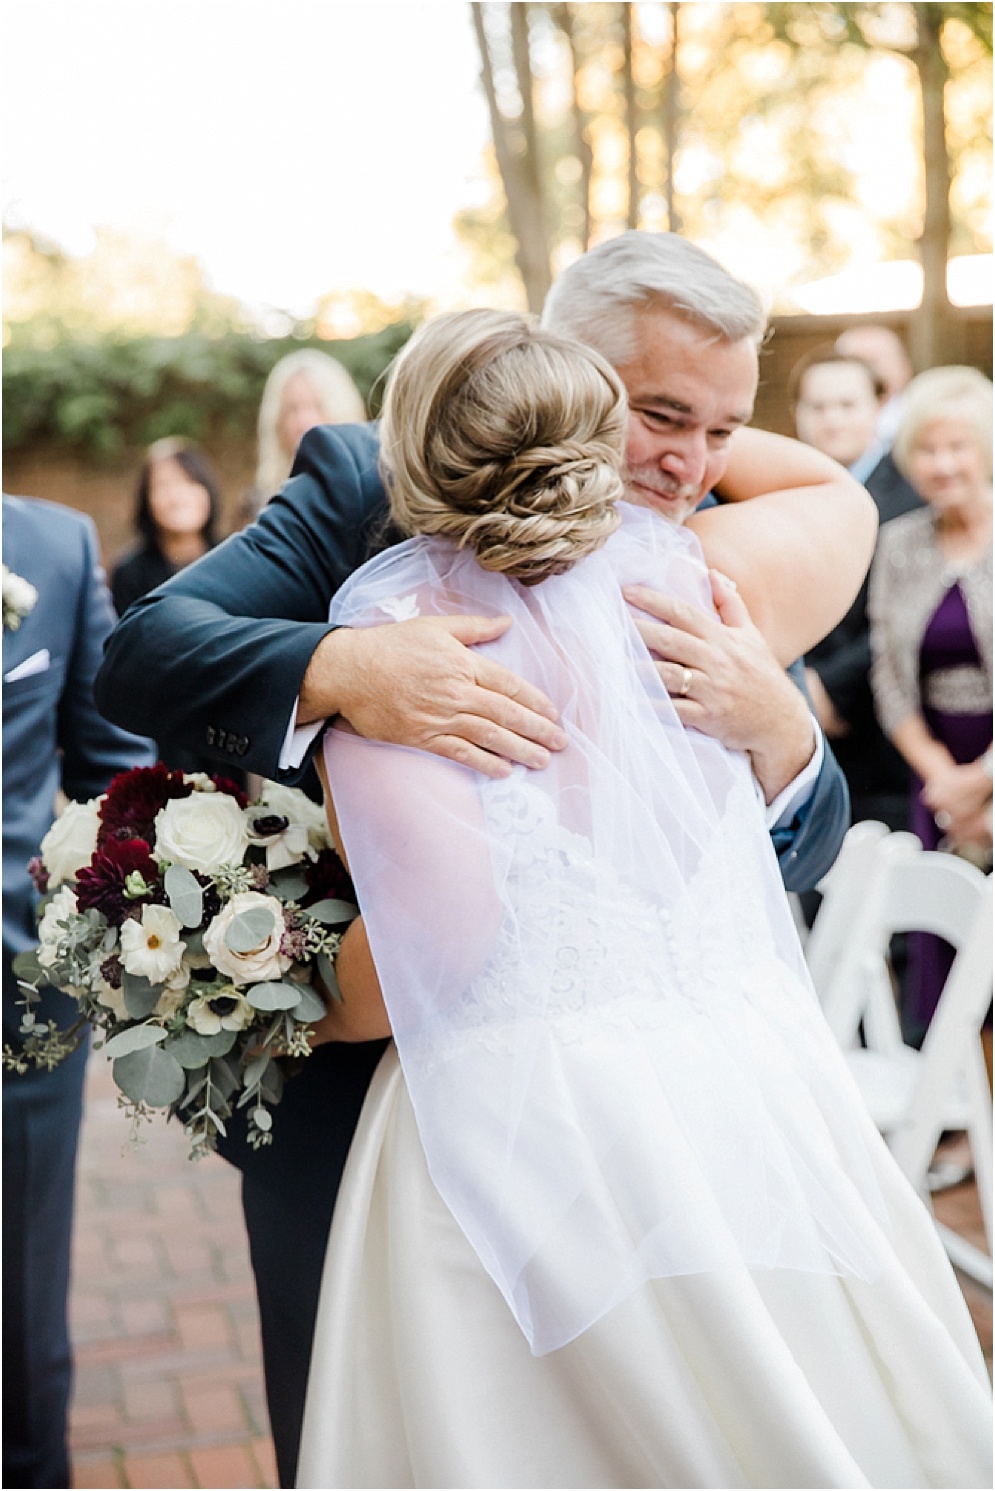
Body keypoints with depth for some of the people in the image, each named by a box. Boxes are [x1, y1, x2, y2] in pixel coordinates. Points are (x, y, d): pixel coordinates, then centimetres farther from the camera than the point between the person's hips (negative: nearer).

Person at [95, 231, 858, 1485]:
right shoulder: (371, 484, -12)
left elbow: (794, 860, -7)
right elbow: (140, 652, -20)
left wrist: (777, 728, -29)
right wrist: (342, 671, -38)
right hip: (353, 1093, -2)